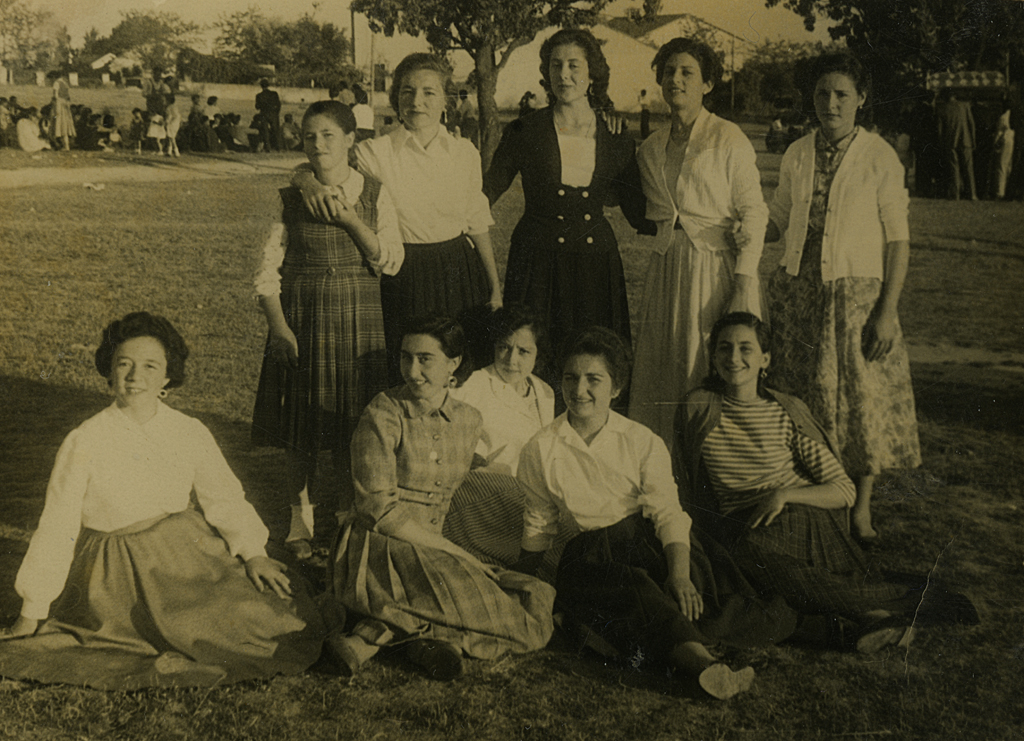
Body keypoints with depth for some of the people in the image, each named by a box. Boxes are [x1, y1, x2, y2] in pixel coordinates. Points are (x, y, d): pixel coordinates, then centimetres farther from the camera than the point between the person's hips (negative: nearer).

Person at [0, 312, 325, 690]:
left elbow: (225, 499, 8)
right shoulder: (85, 443, -12)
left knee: (270, 610, -7)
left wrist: (254, 553, -7)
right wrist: (31, 616, -3)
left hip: (188, 554, 6)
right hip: (120, 573, -5)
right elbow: (56, 528, -7)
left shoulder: (191, 434, -1)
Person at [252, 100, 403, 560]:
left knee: (353, 420, 4)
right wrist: (279, 326, -11)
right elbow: (268, 269, -1)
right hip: (302, 315, 0)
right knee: (301, 422, 5)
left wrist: (349, 218, -15)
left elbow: (390, 261, -6)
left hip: (359, 319, 0)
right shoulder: (291, 198, 0)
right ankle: (300, 519, 19)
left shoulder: (373, 194, 1)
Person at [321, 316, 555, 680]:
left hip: (436, 545, 7)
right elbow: (379, 510, -12)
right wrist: (450, 550, -15)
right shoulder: (383, 415, -8)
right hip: (381, 548, -7)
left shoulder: (468, 420, 9)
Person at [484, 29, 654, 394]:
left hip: (597, 261, 2)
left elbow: (639, 212, 10)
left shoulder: (615, 139, 4)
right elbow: (487, 193, 4)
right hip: (538, 263, -2)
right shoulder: (525, 131, -1)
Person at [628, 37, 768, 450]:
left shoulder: (729, 139, -3)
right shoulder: (651, 149, 13)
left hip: (717, 268, -5)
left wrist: (743, 284, -15)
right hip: (667, 271, 5)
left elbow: (754, 213, -7)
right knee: (662, 374, 4)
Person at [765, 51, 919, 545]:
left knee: (864, 398, 2)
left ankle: (860, 510, 16)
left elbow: (897, 239, -6)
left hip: (858, 294, -3)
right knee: (800, 398, 7)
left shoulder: (880, 158, -5)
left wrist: (888, 310, -12)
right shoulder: (796, 155, 7)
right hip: (799, 294, 4)